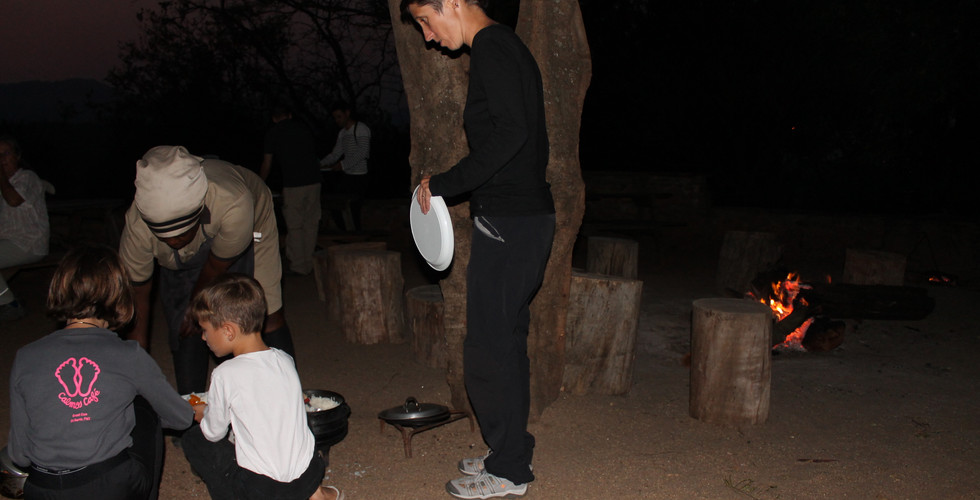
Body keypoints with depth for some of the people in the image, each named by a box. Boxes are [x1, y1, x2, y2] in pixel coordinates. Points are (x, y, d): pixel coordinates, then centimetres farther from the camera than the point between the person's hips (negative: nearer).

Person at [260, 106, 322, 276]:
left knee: (294, 227, 4)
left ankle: (298, 266, 7)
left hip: (293, 185, -4)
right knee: (311, 224, 10)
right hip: (314, 181, 4)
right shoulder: (304, 128, 16)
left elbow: (266, 165, 9)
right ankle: (309, 264, 15)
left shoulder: (273, 132, 6)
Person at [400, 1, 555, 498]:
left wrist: (442, 184, -16)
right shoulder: (506, 47, 19)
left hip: (508, 223, -10)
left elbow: (510, 133, -25)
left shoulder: (491, 46, -12)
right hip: (527, 214, 10)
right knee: (506, 340, 16)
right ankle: (512, 451, 29)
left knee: (489, 346, -3)